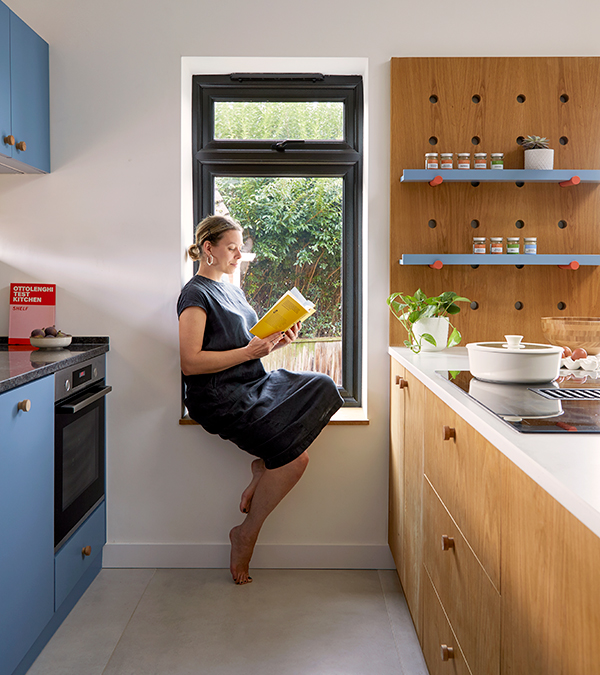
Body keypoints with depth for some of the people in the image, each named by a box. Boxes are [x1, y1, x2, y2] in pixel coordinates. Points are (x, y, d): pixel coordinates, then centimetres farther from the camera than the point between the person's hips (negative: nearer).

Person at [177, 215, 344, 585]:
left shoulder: (233, 290, 20)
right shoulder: (196, 294, -7)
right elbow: (190, 363, -17)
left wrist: (276, 342, 3)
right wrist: (251, 351, -19)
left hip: (254, 382, 9)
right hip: (220, 397, -9)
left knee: (323, 388, -13)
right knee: (294, 458, -23)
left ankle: (265, 469, -6)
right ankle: (247, 533, -2)